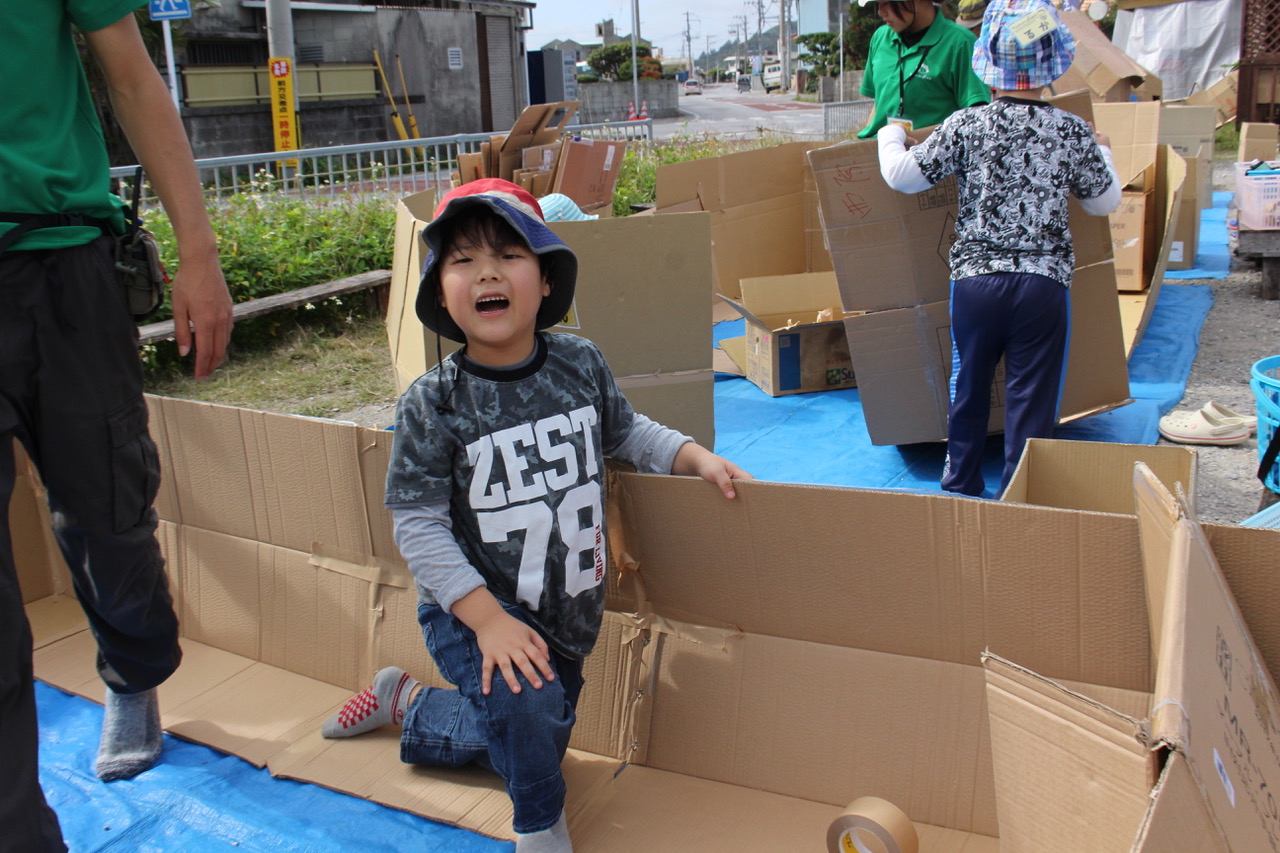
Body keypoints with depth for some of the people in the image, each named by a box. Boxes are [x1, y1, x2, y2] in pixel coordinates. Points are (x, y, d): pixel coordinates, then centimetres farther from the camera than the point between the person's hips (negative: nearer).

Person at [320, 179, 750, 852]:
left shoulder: (580, 363, -8)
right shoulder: (433, 403, -19)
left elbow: (626, 433, 12)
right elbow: (419, 526, -18)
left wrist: (696, 457, -3)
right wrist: (488, 618, -27)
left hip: (567, 614, 5)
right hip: (471, 607, -5)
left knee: (529, 744, 22)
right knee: (526, 701, -34)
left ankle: (408, 706, 49)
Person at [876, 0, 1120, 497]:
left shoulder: (965, 126, -4)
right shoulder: (1073, 132, -1)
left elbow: (902, 176, 2)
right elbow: (1105, 202, 11)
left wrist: (890, 135, 22)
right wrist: (1103, 152, 30)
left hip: (974, 279, 1)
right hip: (1044, 283, -1)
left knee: (969, 388, 18)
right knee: (1031, 399, 7)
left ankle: (961, 483, 32)